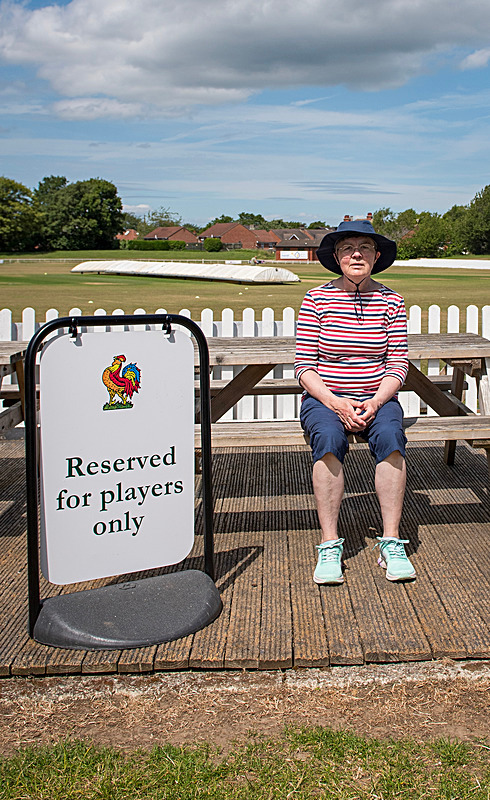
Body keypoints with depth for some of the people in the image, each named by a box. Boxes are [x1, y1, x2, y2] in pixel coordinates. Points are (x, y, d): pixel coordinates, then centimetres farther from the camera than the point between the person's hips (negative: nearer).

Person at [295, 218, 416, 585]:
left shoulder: (391, 301, 3)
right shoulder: (317, 299, -1)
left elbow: (398, 365, 1)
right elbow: (304, 366, -3)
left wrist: (374, 404, -16)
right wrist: (336, 404, -18)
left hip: (378, 398, 1)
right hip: (324, 398, -1)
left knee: (390, 436, -31)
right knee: (329, 438, -33)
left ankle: (391, 543, -23)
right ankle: (330, 545, -26)